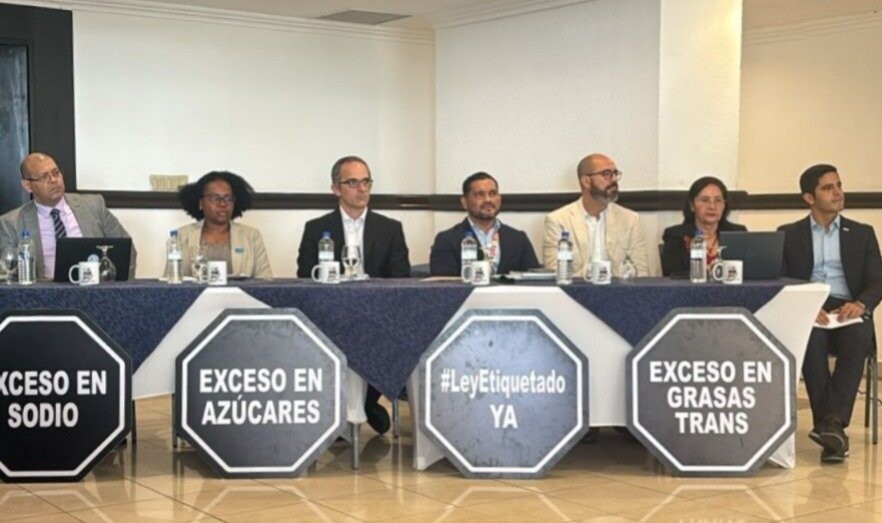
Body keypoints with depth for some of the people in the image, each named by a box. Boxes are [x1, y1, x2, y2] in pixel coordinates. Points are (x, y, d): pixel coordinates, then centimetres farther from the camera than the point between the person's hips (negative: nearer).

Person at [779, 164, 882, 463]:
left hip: (849, 313, 1)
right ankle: (833, 428, -36)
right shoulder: (788, 235, 13)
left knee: (857, 338, -35)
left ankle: (832, 422, -44)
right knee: (812, 338, -36)